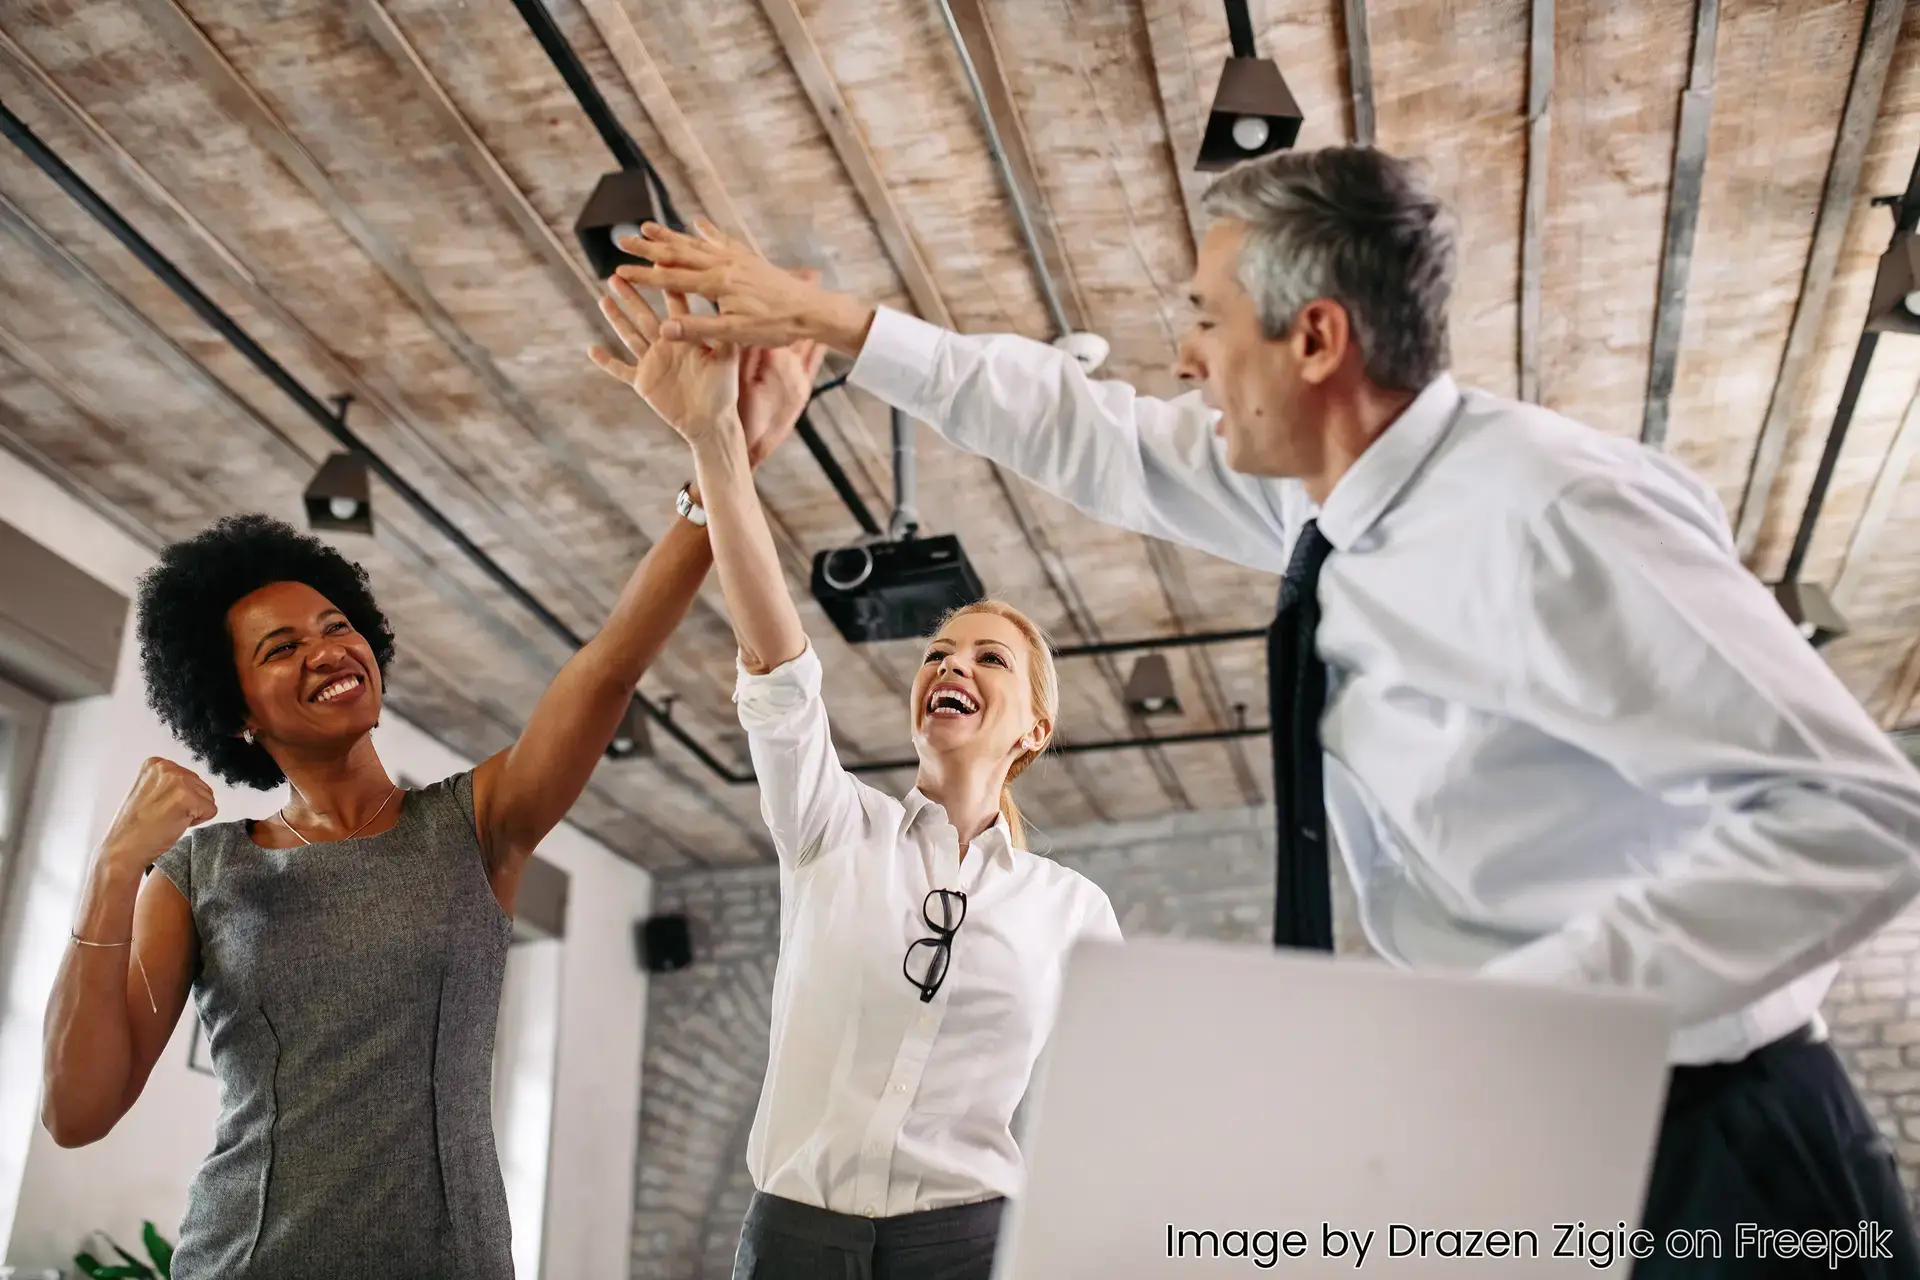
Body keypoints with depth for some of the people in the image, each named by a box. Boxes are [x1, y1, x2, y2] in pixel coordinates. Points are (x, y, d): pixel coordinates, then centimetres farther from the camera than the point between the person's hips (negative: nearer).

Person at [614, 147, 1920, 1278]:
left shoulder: (1550, 514, -23)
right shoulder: (1324, 486, 3)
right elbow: (1088, 433, 15)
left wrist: (1510, 1015, -31)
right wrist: (824, 318, 18)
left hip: (1698, 1158, -7)